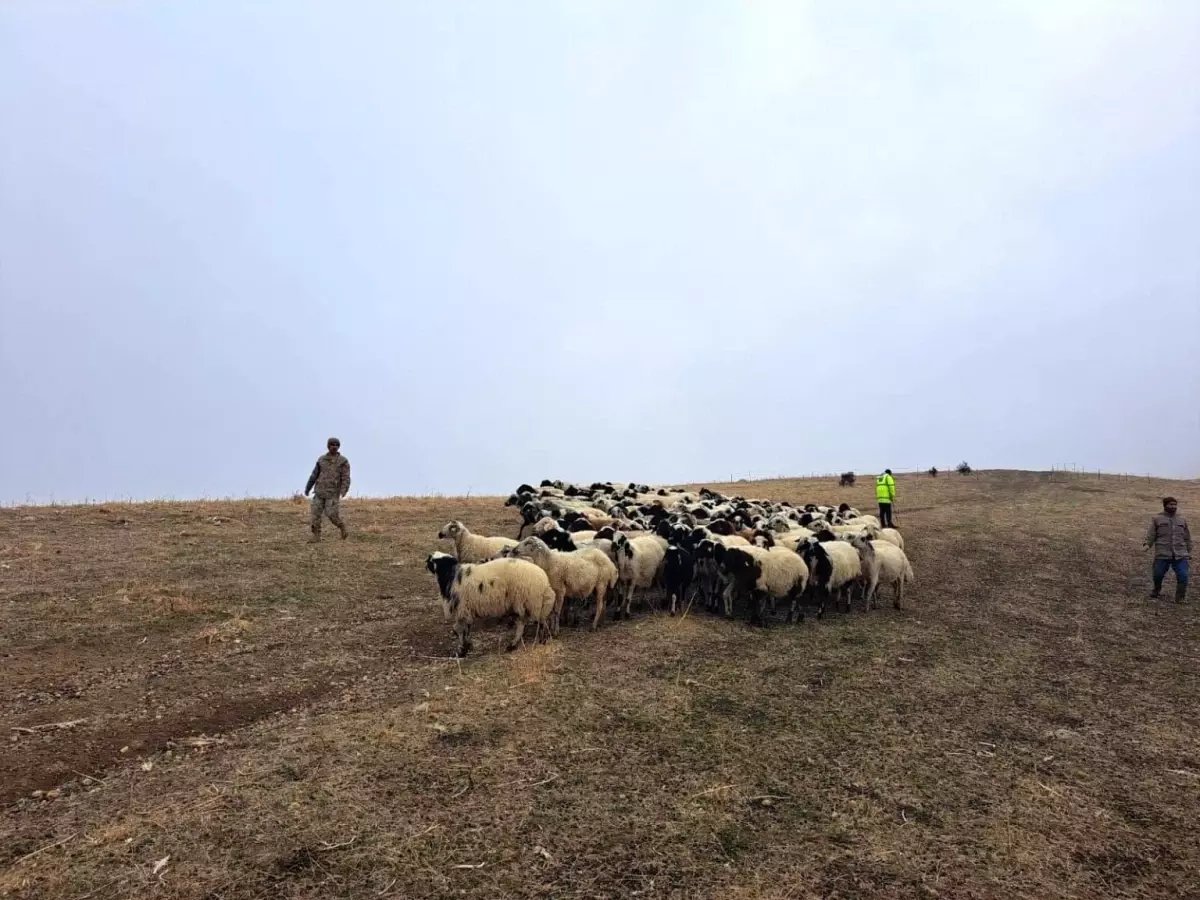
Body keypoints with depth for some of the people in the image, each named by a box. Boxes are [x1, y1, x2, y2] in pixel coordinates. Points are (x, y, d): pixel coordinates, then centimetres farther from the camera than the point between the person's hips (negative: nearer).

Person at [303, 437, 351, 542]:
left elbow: (346, 478, -11)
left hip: (333, 492, -4)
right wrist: (307, 488, 17)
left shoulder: (343, 461, -4)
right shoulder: (321, 459, 8)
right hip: (320, 491, 4)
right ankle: (316, 536, 3)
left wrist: (342, 493, -24)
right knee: (315, 513, -3)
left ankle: (343, 528, 14)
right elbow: (315, 475, 15)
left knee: (331, 514, -10)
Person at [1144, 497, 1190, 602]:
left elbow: (1187, 538, 21)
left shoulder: (1182, 520, 16)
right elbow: (1151, 534, 2)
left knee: (1183, 576, -9)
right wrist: (1147, 544, -15)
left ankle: (1180, 598, 6)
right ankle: (1157, 591, 29)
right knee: (1158, 574, 1)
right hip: (1162, 554, -2)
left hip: (1180, 555, 2)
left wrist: (1189, 552, 18)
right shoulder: (1157, 519, 7)